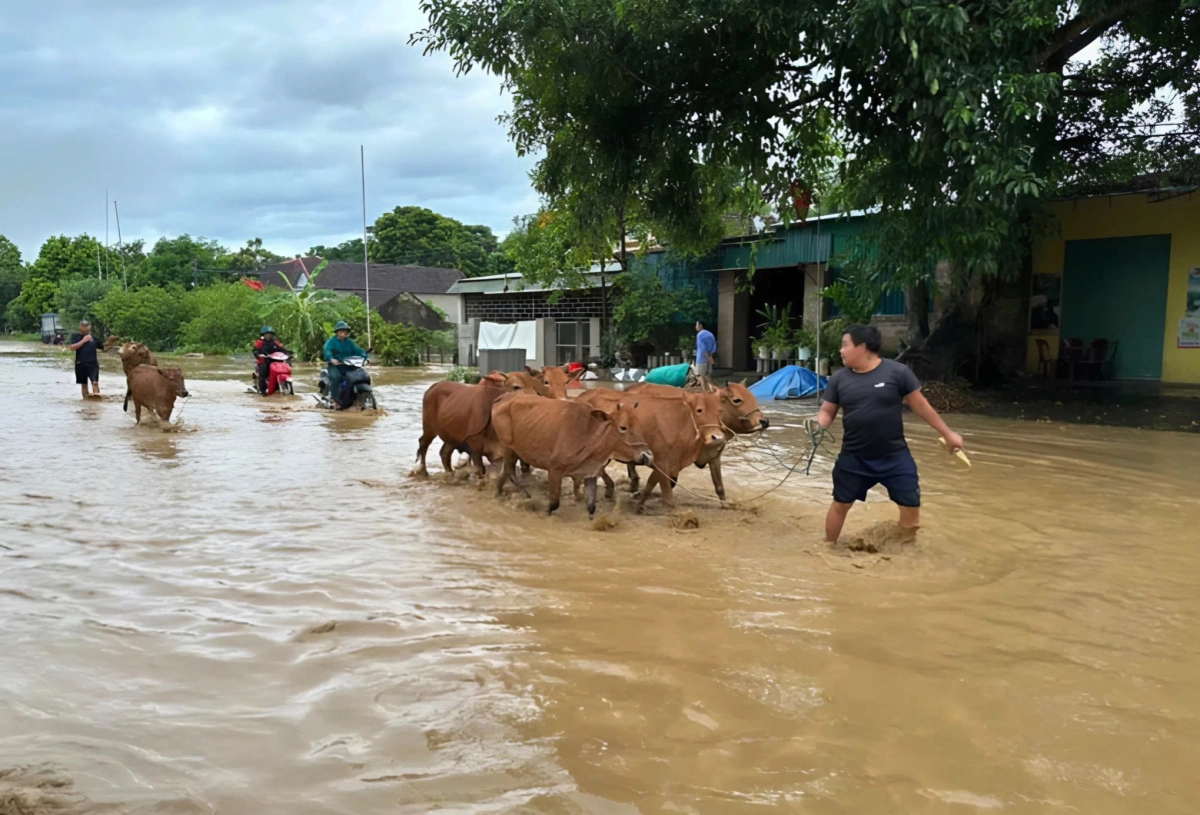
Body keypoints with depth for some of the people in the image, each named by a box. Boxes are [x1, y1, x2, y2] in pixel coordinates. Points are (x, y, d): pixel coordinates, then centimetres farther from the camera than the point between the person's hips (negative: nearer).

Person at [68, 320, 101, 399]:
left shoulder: (93, 337, 7)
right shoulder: (76, 336, 3)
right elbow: (72, 347, -12)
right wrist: (83, 341, -16)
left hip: (93, 363, -1)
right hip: (80, 364, 1)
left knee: (95, 381, -19)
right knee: (83, 384, 10)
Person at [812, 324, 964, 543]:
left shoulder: (898, 372, -10)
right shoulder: (839, 379, -2)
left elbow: (920, 405, -2)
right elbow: (827, 412, 4)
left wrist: (947, 434, 3)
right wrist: (817, 424, -20)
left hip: (894, 456, -1)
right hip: (854, 458, 2)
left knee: (911, 506, 4)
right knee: (840, 504, 10)